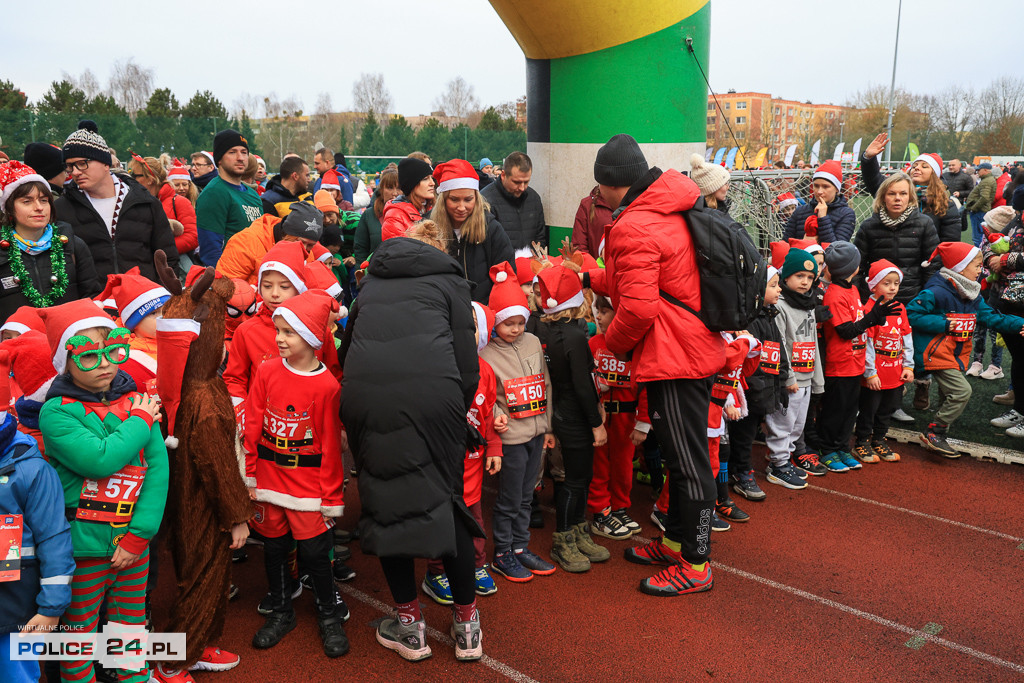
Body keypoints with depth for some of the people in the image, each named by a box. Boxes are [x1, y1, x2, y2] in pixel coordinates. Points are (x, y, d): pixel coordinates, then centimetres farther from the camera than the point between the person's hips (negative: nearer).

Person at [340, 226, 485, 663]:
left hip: (364, 395, 2)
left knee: (385, 500, 14)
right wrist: (459, 414, 21)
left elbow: (346, 350, 29)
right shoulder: (449, 281, 20)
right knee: (446, 499, 12)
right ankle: (466, 624, 22)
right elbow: (466, 362, 9)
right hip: (432, 394, -2)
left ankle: (409, 624, 24)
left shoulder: (370, 284, 30)